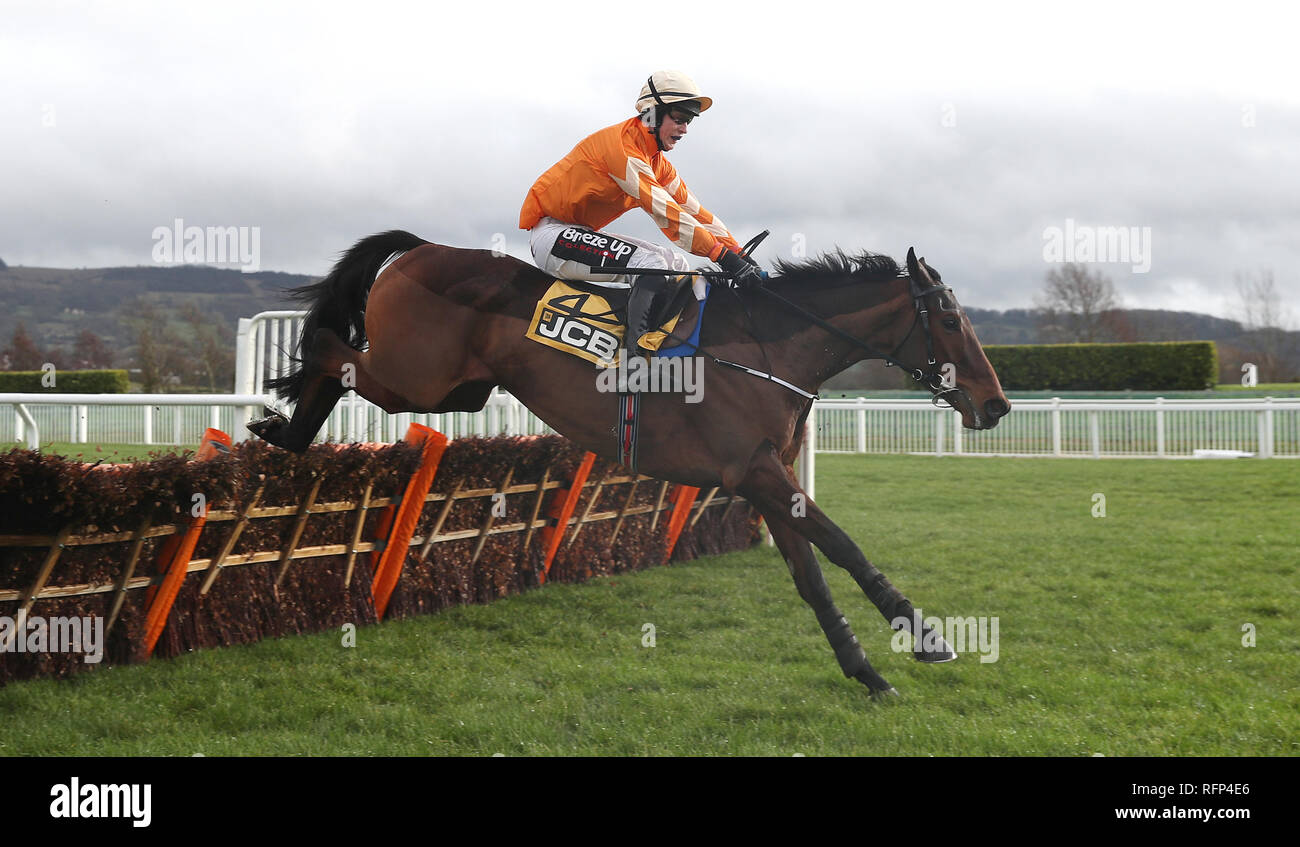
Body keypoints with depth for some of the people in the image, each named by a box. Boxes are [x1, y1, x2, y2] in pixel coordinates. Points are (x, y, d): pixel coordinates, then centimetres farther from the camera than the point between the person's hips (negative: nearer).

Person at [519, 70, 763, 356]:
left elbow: (693, 210, 8)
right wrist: (723, 255, -29)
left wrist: (738, 254, -2)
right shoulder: (620, 143, -20)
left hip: (585, 233, 10)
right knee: (653, 266, -28)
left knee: (679, 267, 5)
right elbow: (663, 211, -27)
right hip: (551, 233, -10)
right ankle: (635, 353, -25)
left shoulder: (658, 162, 10)